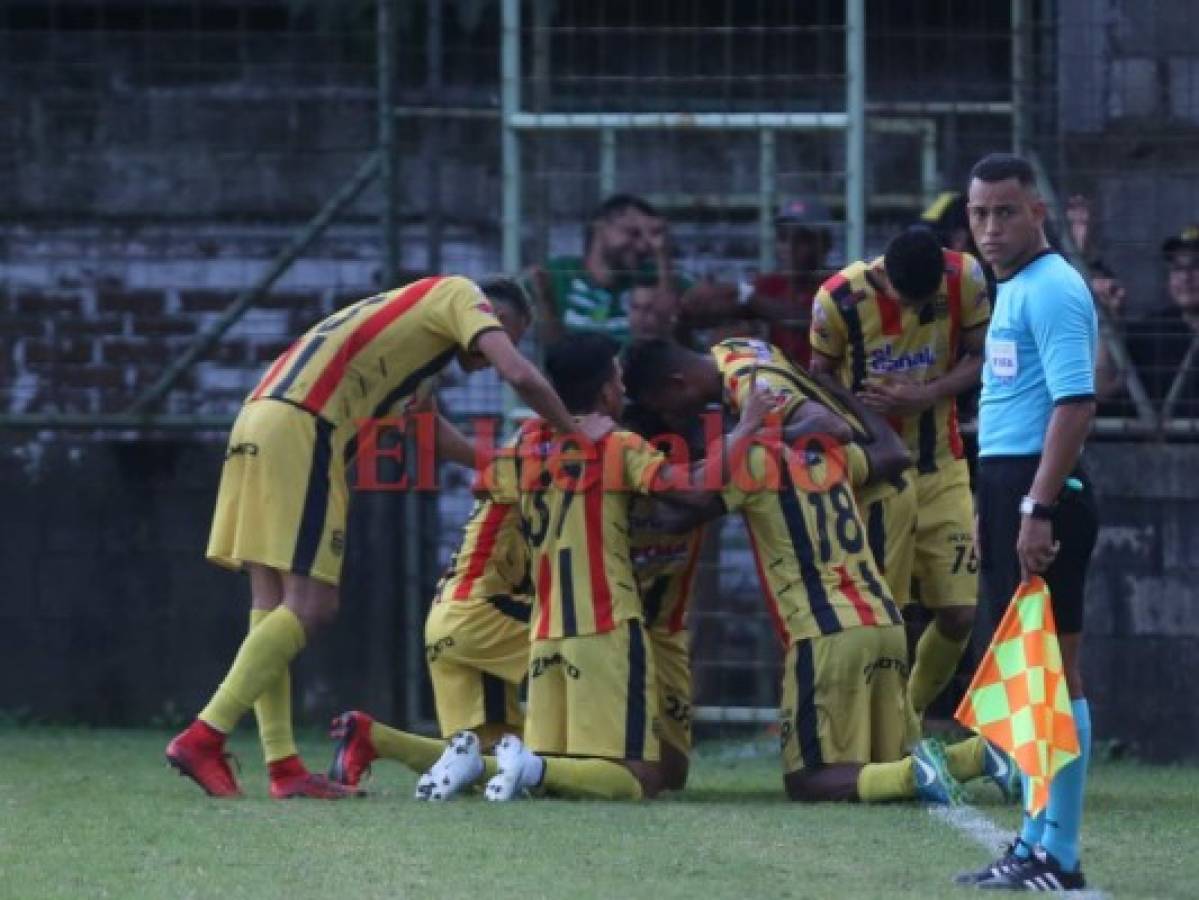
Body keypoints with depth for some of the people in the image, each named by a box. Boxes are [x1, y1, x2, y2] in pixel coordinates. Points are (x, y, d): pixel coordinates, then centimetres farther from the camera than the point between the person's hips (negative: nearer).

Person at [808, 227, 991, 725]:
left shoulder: (965, 279, -13)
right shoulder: (840, 299, -18)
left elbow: (981, 359, -3)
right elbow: (819, 384, -3)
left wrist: (925, 395, -19)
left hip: (941, 471, 3)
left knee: (959, 614, 0)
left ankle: (910, 716, 22)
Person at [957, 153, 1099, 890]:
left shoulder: (1052, 290, -13)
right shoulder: (1013, 291, 18)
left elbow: (1075, 403, -21)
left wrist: (1038, 508, -26)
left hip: (1040, 487, -10)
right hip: (1008, 485, 10)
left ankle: (1057, 855, -9)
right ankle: (1039, 839, 19)